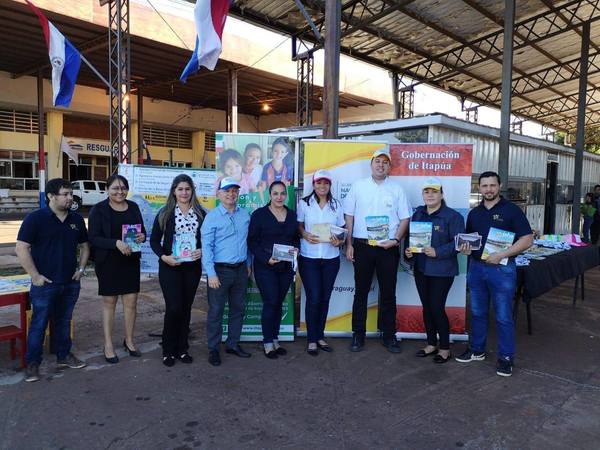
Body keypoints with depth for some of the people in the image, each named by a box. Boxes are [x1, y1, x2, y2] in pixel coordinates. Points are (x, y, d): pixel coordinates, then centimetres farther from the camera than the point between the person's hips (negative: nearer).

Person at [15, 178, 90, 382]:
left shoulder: (77, 219, 5)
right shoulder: (35, 218, -10)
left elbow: (84, 246, 16)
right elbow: (21, 248, -12)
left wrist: (81, 269, 6)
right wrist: (35, 275, -14)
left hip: (71, 282, 5)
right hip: (45, 283, -5)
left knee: (64, 321, 16)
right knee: (39, 324, 5)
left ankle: (64, 356, 30)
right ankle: (32, 363, 17)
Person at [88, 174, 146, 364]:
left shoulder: (133, 207, 5)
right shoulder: (99, 210, -7)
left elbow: (142, 230, 13)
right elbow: (93, 238, -13)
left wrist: (142, 236, -10)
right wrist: (116, 243, -27)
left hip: (131, 261, 4)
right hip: (108, 262, -3)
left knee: (131, 301, 8)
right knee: (109, 302, 8)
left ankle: (129, 340, 26)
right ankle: (108, 345, 20)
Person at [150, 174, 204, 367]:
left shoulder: (200, 213, 6)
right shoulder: (165, 213, 0)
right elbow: (154, 240, 1)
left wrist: (202, 251, -10)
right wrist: (163, 256, -14)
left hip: (192, 267, 3)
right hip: (170, 267, -2)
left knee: (186, 308, 9)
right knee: (173, 308, -8)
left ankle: (182, 349, 22)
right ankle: (168, 351, 11)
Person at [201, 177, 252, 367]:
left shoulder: (245, 215, 6)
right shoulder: (211, 217, -8)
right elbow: (206, 246, -12)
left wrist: (248, 264, 14)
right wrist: (211, 274, -17)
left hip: (240, 269, 5)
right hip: (220, 270, -5)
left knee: (238, 309, 14)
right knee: (216, 311, 3)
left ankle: (233, 344, 29)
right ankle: (213, 349, 16)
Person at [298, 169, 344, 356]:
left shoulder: (336, 205, 6)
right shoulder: (304, 203, -1)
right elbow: (299, 226, 4)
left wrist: (339, 241, -11)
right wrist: (305, 235, -17)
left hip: (331, 258, 3)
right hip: (309, 258, -2)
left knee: (325, 298, 8)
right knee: (313, 298, -3)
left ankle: (320, 336, 24)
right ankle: (311, 339, 12)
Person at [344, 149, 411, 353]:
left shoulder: (397, 189, 4)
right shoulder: (358, 186, 4)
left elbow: (404, 218, 5)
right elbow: (349, 216, 5)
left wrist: (396, 240, -9)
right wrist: (349, 244, 0)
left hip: (388, 247, 0)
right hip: (362, 245, 0)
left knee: (388, 293, 8)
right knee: (361, 291, 8)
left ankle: (389, 335, 20)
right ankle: (358, 334, 18)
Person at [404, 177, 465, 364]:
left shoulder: (452, 216, -9)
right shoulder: (418, 214, 10)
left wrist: (437, 252, -24)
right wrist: (408, 251, -2)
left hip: (441, 271, -6)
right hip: (421, 269, 6)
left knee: (437, 308, -3)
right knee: (426, 307, 13)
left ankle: (445, 348, 16)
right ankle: (431, 344, 28)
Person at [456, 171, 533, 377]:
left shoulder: (511, 210, -6)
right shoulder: (474, 213, 9)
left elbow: (527, 239, -10)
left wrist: (501, 255, -19)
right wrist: (466, 248, -6)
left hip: (502, 269, -5)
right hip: (476, 267, 5)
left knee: (503, 317, 3)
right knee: (477, 312, 15)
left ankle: (506, 357, 16)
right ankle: (477, 350, 29)